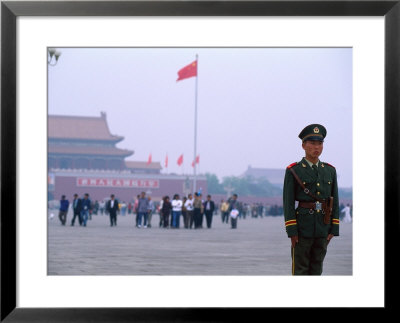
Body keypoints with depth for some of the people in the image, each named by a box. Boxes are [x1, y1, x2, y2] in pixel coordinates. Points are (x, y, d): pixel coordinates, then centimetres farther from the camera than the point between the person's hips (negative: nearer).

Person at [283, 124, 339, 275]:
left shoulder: (330, 171, 9)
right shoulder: (293, 171, -4)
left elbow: (335, 201, 10)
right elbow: (288, 202, -7)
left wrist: (334, 229, 3)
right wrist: (291, 231, -13)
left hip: (323, 229, 4)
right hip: (302, 228, -4)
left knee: (316, 269, 9)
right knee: (300, 270, -1)